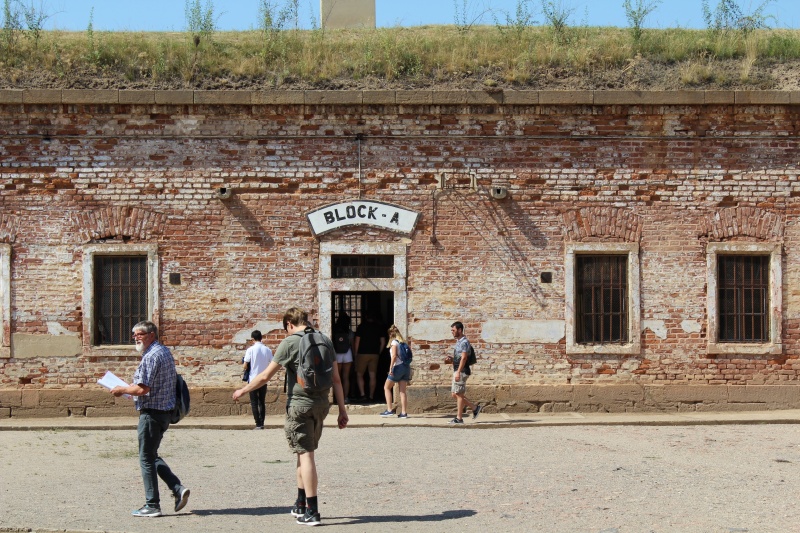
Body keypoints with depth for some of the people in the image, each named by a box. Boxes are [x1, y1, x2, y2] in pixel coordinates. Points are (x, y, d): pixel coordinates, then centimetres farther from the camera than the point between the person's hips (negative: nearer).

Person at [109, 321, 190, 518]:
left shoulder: (151, 356, -18)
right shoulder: (165, 352, 14)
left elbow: (142, 389, -23)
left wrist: (121, 390, -7)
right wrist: (128, 390, 19)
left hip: (151, 413, -10)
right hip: (165, 411, 10)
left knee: (147, 459, 0)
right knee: (152, 456, 19)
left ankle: (152, 505, 4)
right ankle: (178, 488, 8)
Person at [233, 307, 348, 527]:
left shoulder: (289, 343, -9)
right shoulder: (325, 340, 7)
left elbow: (265, 376, -6)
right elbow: (336, 378, 7)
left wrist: (243, 390, 8)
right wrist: (342, 410, 10)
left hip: (299, 405, -6)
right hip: (320, 404, 6)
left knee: (305, 455, -4)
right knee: (306, 453, 18)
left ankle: (312, 512, -5)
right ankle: (301, 505, 26)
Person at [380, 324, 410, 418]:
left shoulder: (394, 342, -5)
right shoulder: (403, 342, 14)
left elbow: (394, 356, -17)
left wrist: (391, 368, -18)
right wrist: (409, 372, 16)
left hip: (398, 367, -7)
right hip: (406, 366, 7)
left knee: (387, 388, 7)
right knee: (402, 391, 6)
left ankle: (389, 410, 0)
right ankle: (404, 412, 1)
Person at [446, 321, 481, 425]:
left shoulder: (464, 342, -13)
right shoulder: (458, 342, 18)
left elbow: (464, 358, -21)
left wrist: (458, 372, -26)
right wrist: (451, 360, 7)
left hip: (461, 372, -10)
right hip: (457, 371, 10)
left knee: (458, 394, -6)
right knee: (454, 394, 11)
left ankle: (459, 418, -1)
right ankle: (475, 407, 17)